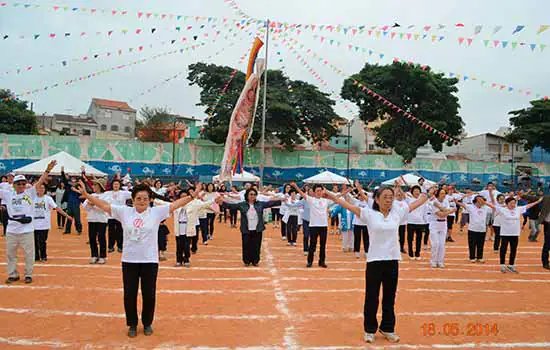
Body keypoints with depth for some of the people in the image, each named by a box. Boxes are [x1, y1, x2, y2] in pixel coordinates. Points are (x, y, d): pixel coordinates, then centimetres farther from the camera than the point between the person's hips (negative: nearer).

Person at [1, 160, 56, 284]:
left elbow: (39, 182, -11)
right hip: (11, 230, 3)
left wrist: (47, 170, -23)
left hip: (27, 230, -3)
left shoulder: (30, 193, 0)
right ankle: (13, 275, 28)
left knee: (29, 254, 6)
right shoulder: (8, 194, 6)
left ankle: (28, 275, 19)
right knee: (10, 253, 14)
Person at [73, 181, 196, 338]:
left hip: (150, 260, -1)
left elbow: (175, 204, -9)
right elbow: (104, 205, -1)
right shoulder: (124, 211, 0)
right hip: (129, 260, 1)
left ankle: (147, 323, 30)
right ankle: (132, 324, 29)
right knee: (129, 294, 8)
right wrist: (87, 195, -10)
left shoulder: (157, 212, -4)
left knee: (149, 295, 8)